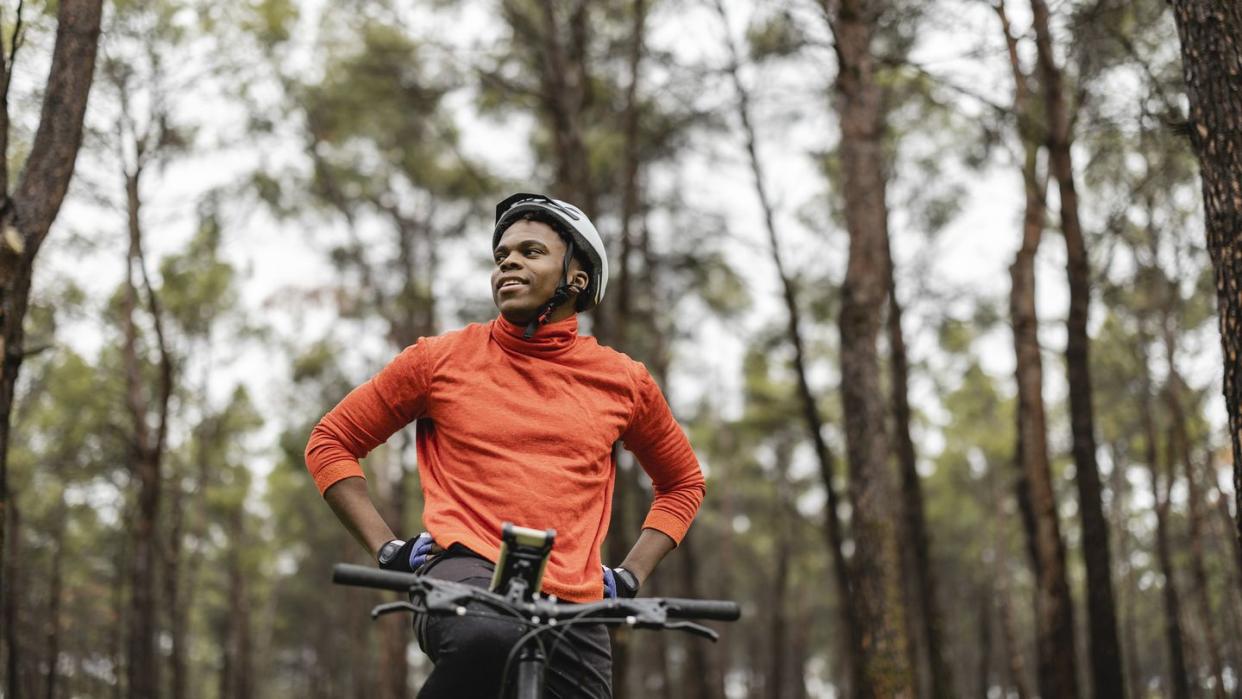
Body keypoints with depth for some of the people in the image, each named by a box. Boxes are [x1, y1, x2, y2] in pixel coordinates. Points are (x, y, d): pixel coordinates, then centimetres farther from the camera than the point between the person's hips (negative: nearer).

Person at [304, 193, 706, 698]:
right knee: (492, 637, -39)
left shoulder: (622, 382, 12)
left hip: (573, 609, 3)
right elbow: (332, 441, 15)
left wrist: (630, 576, 13)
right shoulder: (442, 360, 7)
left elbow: (683, 481, 28)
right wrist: (387, 549, 3)